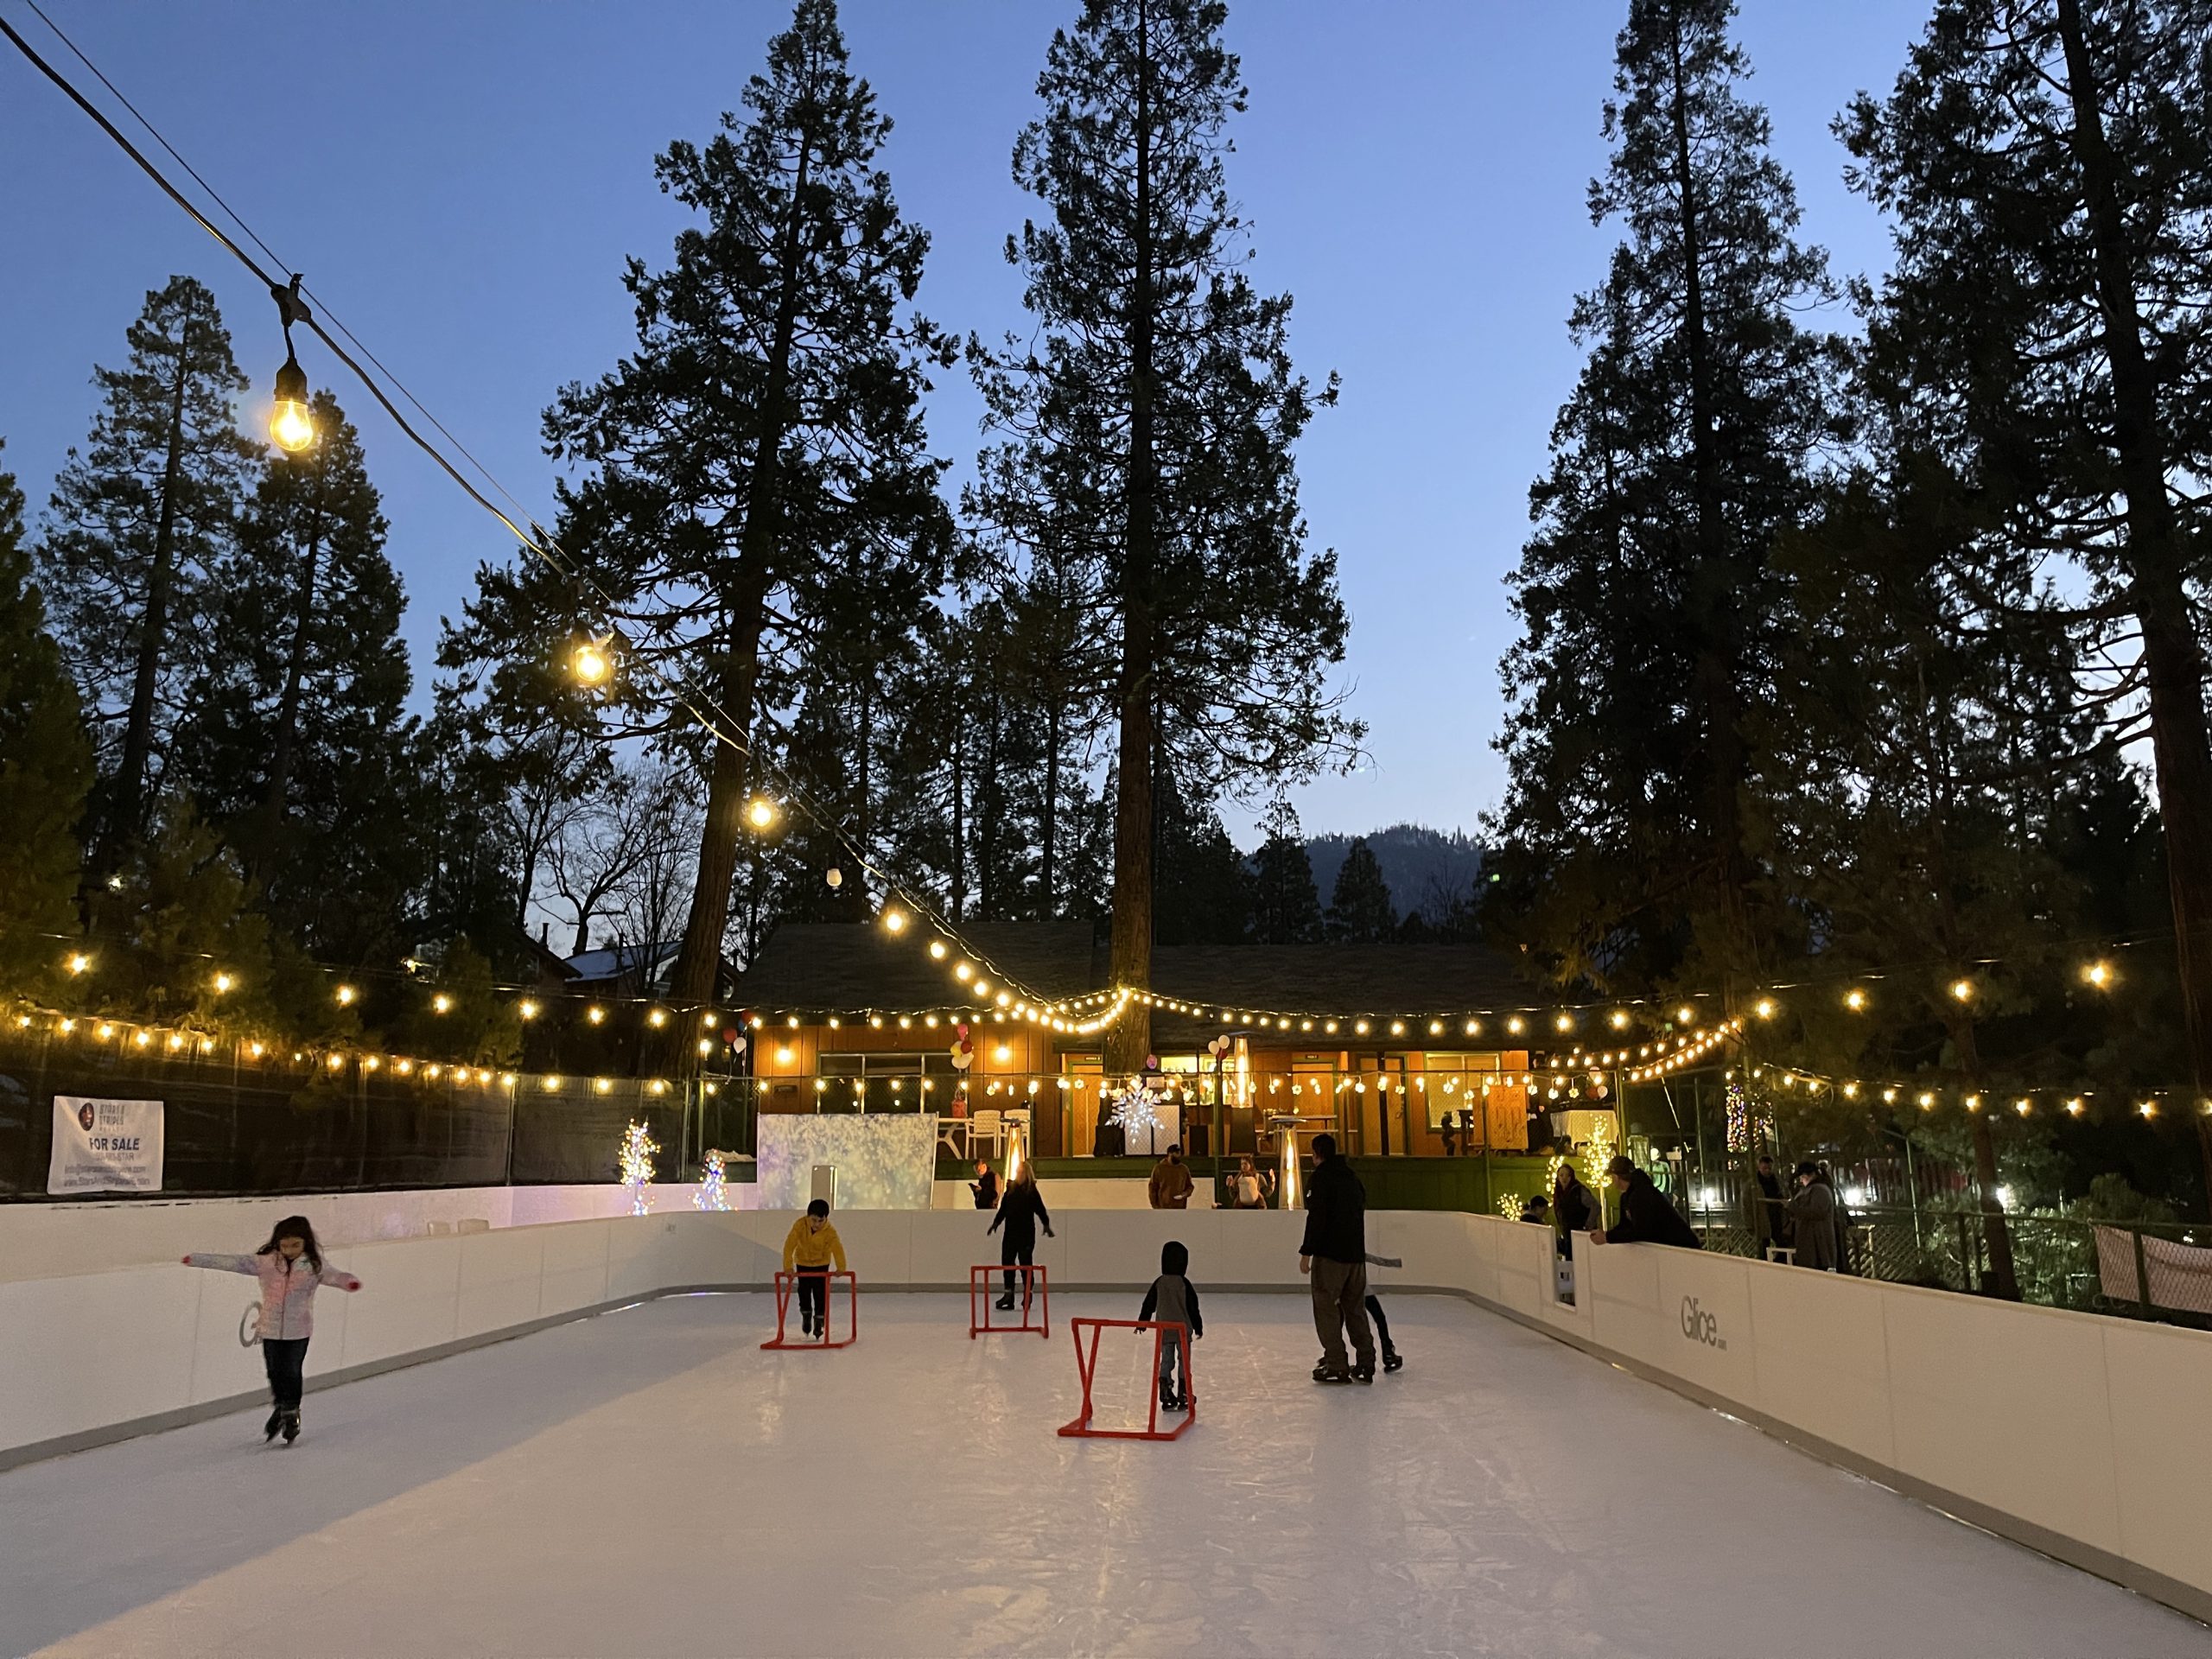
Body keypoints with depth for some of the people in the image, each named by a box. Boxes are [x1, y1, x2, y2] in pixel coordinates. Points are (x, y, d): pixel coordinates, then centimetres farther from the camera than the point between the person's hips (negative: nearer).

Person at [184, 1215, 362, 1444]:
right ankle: (279, 1410, 35)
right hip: (271, 1330, 2)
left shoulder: (313, 1266, -12)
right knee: (274, 1372, 12)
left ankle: (292, 1413, 25)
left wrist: (348, 1281, -52)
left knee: (292, 1372, 5)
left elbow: (331, 1274, -29)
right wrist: (197, 1259, -7)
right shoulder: (266, 1262, -5)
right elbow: (234, 1263, -5)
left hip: (298, 1331, -2)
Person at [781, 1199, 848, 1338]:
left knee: (820, 1293, -5)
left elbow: (837, 1248, -40)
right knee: (804, 1292, 6)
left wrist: (841, 1267, -53)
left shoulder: (830, 1231, -31)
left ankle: (819, 1321, 11)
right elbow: (790, 1244, -32)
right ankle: (806, 1316, 30)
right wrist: (788, 1266, -39)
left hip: (821, 1264, -1)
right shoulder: (800, 1225, -30)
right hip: (803, 1262, 1)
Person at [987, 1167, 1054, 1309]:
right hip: (1010, 1232, 4)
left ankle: (1027, 1296, 10)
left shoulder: (1032, 1191, -2)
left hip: (1026, 1234, -4)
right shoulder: (1011, 1189, 8)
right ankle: (1008, 1294, 8)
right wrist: (996, 1223, 4)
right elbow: (1002, 1209, 12)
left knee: (1025, 1264, 0)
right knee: (1007, 1263, 2)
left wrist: (1046, 1224, -17)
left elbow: (1040, 1209, -5)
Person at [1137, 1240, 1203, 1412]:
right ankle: (1184, 1397, 9)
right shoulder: (1184, 1283, -11)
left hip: (1164, 1331, 3)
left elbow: (1148, 1305, 6)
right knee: (1184, 1361, 8)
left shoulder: (1158, 1283, -1)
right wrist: (1198, 1327, 1)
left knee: (1166, 1361, 10)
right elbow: (1193, 1308, -8)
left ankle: (1166, 1398, 4)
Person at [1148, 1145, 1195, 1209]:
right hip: (1163, 1209, -3)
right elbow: (1153, 1188, -1)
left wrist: (1186, 1193, -7)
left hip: (1180, 1209, 3)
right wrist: (1155, 1205, -7)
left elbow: (1190, 1185, 16)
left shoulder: (1184, 1169, 7)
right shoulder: (1159, 1168, -3)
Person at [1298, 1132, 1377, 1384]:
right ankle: (1365, 1364, 14)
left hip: (1330, 1253, -7)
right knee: (1355, 1308, 13)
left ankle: (1336, 1366, -2)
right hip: (1356, 1253, 7)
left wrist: (1306, 1252, -14)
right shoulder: (1352, 1177, 16)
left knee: (1326, 1307, -1)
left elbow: (1317, 1217, -16)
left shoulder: (1322, 1176, -8)